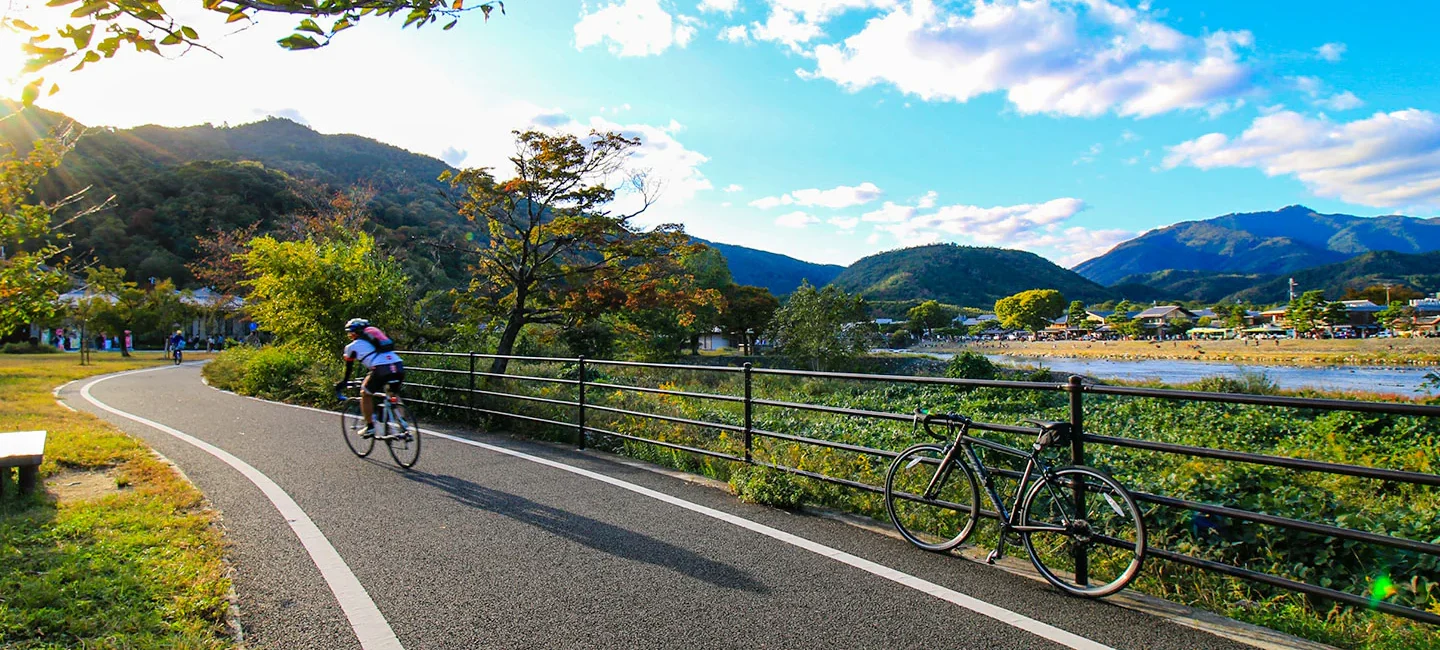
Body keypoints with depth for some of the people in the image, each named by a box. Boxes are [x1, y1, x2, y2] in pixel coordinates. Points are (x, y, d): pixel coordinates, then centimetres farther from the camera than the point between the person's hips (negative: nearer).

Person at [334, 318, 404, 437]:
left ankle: (370, 427, 18)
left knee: (365, 394, 21)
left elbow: (349, 367, 29)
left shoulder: (353, 346, 18)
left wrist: (343, 382, 45)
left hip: (381, 370, -5)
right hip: (399, 367, 5)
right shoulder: (376, 334, 33)